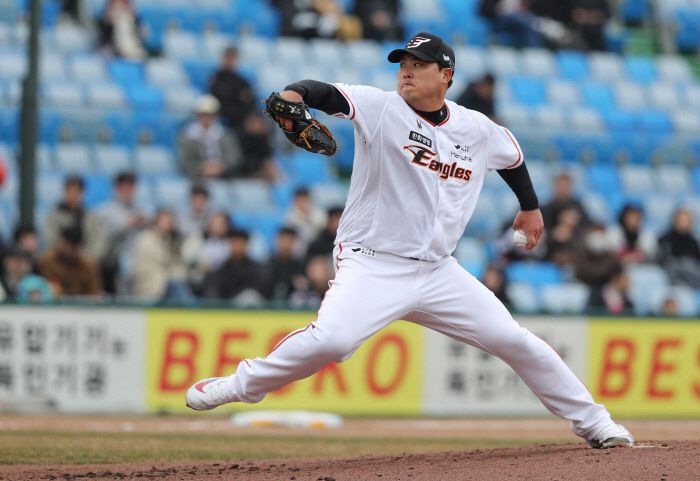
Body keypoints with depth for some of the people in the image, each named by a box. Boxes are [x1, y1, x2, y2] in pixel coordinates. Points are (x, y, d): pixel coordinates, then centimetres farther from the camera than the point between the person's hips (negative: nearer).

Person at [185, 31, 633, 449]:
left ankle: (591, 421, 19)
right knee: (331, 339, -30)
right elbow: (327, 93, -24)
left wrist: (531, 206, 38)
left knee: (516, 341, 2)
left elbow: (512, 155, 27)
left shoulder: (478, 130, 5)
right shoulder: (382, 109, -7)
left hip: (439, 272, 4)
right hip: (372, 267, -4)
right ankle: (242, 386, -11)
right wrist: (293, 95, -46)